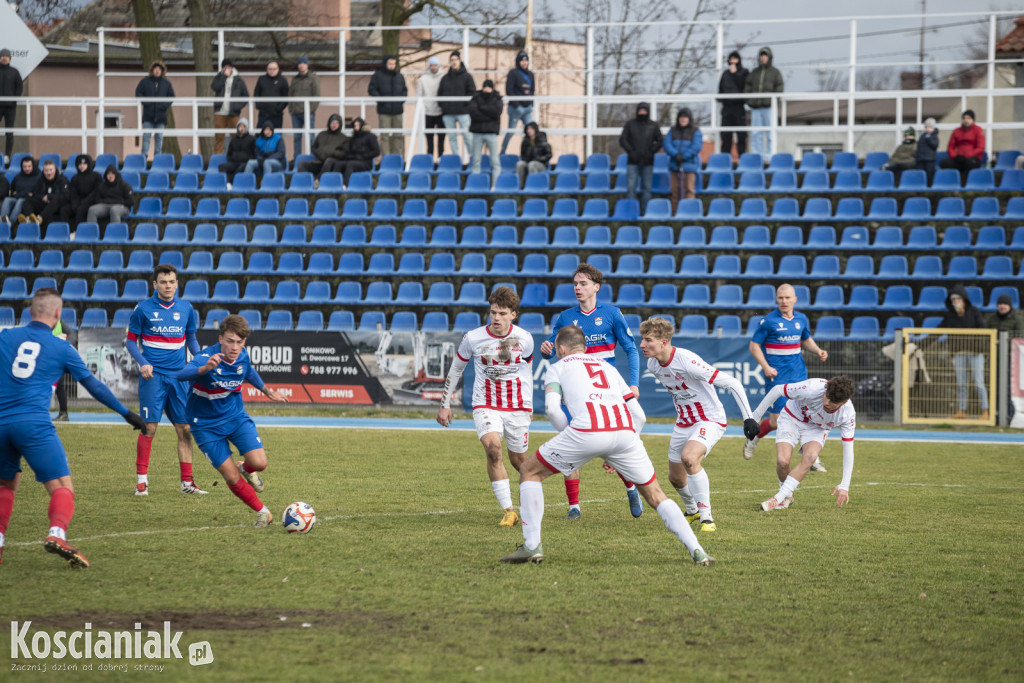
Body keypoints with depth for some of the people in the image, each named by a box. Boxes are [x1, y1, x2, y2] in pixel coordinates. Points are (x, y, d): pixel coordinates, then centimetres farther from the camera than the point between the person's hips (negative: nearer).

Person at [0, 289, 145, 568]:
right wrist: (126, 413, 24)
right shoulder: (61, 348, 7)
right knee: (62, 488, -6)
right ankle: (56, 534, -32)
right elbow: (94, 386, 14)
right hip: (34, 424, -4)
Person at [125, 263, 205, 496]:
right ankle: (142, 480, 1)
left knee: (184, 429, 2)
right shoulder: (143, 309, -2)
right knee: (149, 427, -9)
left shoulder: (186, 309, 8)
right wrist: (142, 363, -13)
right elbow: (131, 340, 3)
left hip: (178, 376, 4)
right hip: (153, 375, -4)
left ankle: (187, 481, 9)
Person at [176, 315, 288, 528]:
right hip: (207, 425, -4)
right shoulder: (207, 357, -28)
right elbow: (182, 375, -49)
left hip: (236, 417, 4)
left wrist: (266, 390, 31)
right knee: (232, 478, -7)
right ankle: (262, 513, 16)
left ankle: (246, 469, 23)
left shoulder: (242, 356, -9)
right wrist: (205, 368, -68)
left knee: (259, 463, -14)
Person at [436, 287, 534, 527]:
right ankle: (508, 511, -21)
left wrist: (529, 406, 23)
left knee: (518, 460, 9)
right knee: (492, 447, -26)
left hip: (518, 408, 1)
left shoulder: (524, 339, -3)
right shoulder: (473, 338, -8)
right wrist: (445, 404, 8)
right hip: (485, 406, -1)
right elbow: (455, 369, 7)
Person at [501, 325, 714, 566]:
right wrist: (616, 454, 31)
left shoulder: (558, 367, 22)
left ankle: (532, 546, 8)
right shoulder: (608, 368, 34)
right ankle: (697, 551, 4)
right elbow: (639, 415, 26)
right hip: (625, 432, 4)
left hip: (587, 431, -4)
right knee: (654, 495, 18)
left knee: (529, 472, 16)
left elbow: (551, 407, 2)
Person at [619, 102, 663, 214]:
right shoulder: (630, 124, 6)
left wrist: (651, 151, -5)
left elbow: (659, 141, 10)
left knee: (646, 188, 2)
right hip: (633, 162, -1)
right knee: (631, 187, -8)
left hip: (647, 162, 1)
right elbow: (622, 140, 4)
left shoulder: (653, 126, 8)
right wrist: (631, 151, -9)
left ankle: (644, 211, 6)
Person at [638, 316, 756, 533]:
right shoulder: (653, 364, -5)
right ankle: (692, 510, 46)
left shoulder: (688, 362, -30)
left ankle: (706, 518, -25)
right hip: (684, 423, 8)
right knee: (675, 477, 13)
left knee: (689, 457, -34)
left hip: (710, 420, -8)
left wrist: (748, 418, -26)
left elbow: (733, 384, -26)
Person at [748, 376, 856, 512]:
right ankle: (787, 496, 9)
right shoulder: (812, 389, -37)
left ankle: (779, 498, -24)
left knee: (810, 456, -31)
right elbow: (777, 390, -21)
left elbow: (848, 449, -21)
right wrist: (755, 416, -14)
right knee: (782, 461, -23)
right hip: (792, 419, -1)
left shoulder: (848, 414, -29)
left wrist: (844, 486, -25)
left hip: (817, 429, 1)